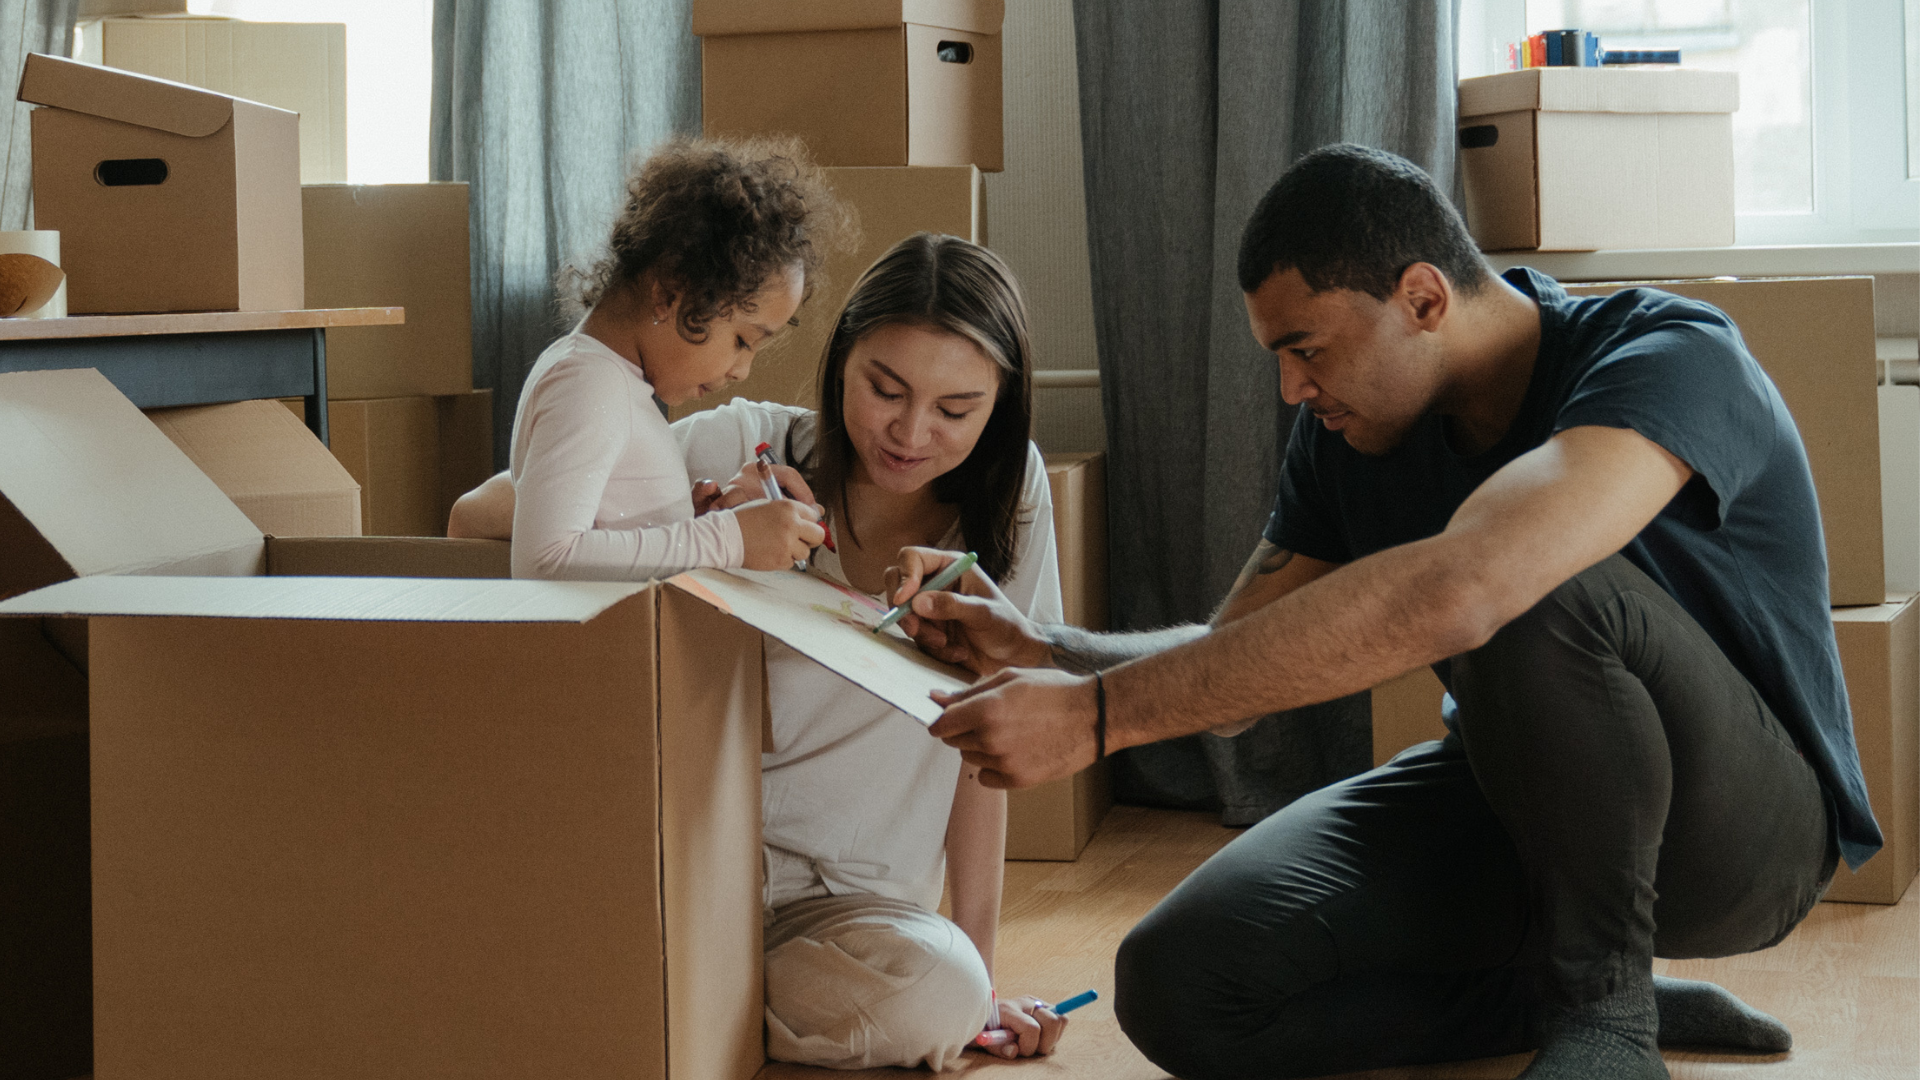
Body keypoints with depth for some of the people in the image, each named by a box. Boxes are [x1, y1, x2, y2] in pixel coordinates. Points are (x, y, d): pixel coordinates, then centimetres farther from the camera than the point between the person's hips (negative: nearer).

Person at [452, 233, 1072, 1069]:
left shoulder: (1006, 491, 0)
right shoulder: (742, 449, -6)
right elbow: (476, 519, -9)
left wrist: (979, 971, -1)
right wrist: (700, 523, -22)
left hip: (845, 900, 2)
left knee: (939, 993, -32)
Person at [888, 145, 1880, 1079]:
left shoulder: (1671, 359, -28)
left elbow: (1450, 594, -45)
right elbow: (1232, 659, 5)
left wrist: (1098, 714, -44)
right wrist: (1042, 650, -17)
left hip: (1742, 817, -6)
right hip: (1514, 799, 7)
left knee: (1536, 596, -38)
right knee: (1178, 986, -16)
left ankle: (1602, 999, -16)